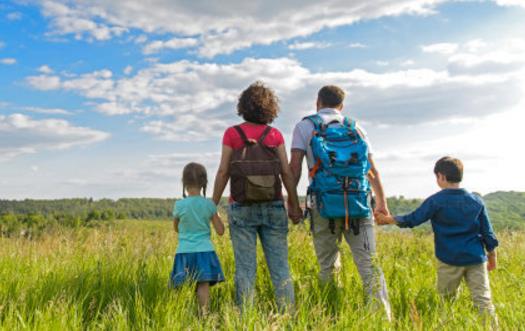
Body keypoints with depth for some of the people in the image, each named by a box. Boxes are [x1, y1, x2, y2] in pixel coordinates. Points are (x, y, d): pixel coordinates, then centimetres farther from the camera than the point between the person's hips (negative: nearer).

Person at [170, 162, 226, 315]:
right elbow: (220, 231, 3)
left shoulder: (179, 205, -3)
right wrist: (216, 216, 19)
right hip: (204, 251, 1)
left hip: (184, 252, 0)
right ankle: (204, 313, -12)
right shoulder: (209, 204, -1)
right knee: (203, 285, -3)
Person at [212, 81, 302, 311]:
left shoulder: (232, 134, -1)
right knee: (280, 267, 5)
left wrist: (212, 206, 3)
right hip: (273, 207, 1)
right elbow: (286, 173, 0)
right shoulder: (275, 135, 3)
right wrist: (295, 205, 8)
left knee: (245, 268, 2)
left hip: (242, 208, -1)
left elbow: (223, 172, -3)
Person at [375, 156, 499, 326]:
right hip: (476, 258, 3)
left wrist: (388, 219, 9)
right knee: (483, 299, 2)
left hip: (450, 260, -3)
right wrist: (492, 256, 20)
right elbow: (487, 231, 9)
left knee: (446, 299, 11)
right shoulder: (477, 200, 5)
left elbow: (412, 219, -4)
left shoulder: (435, 201, -8)